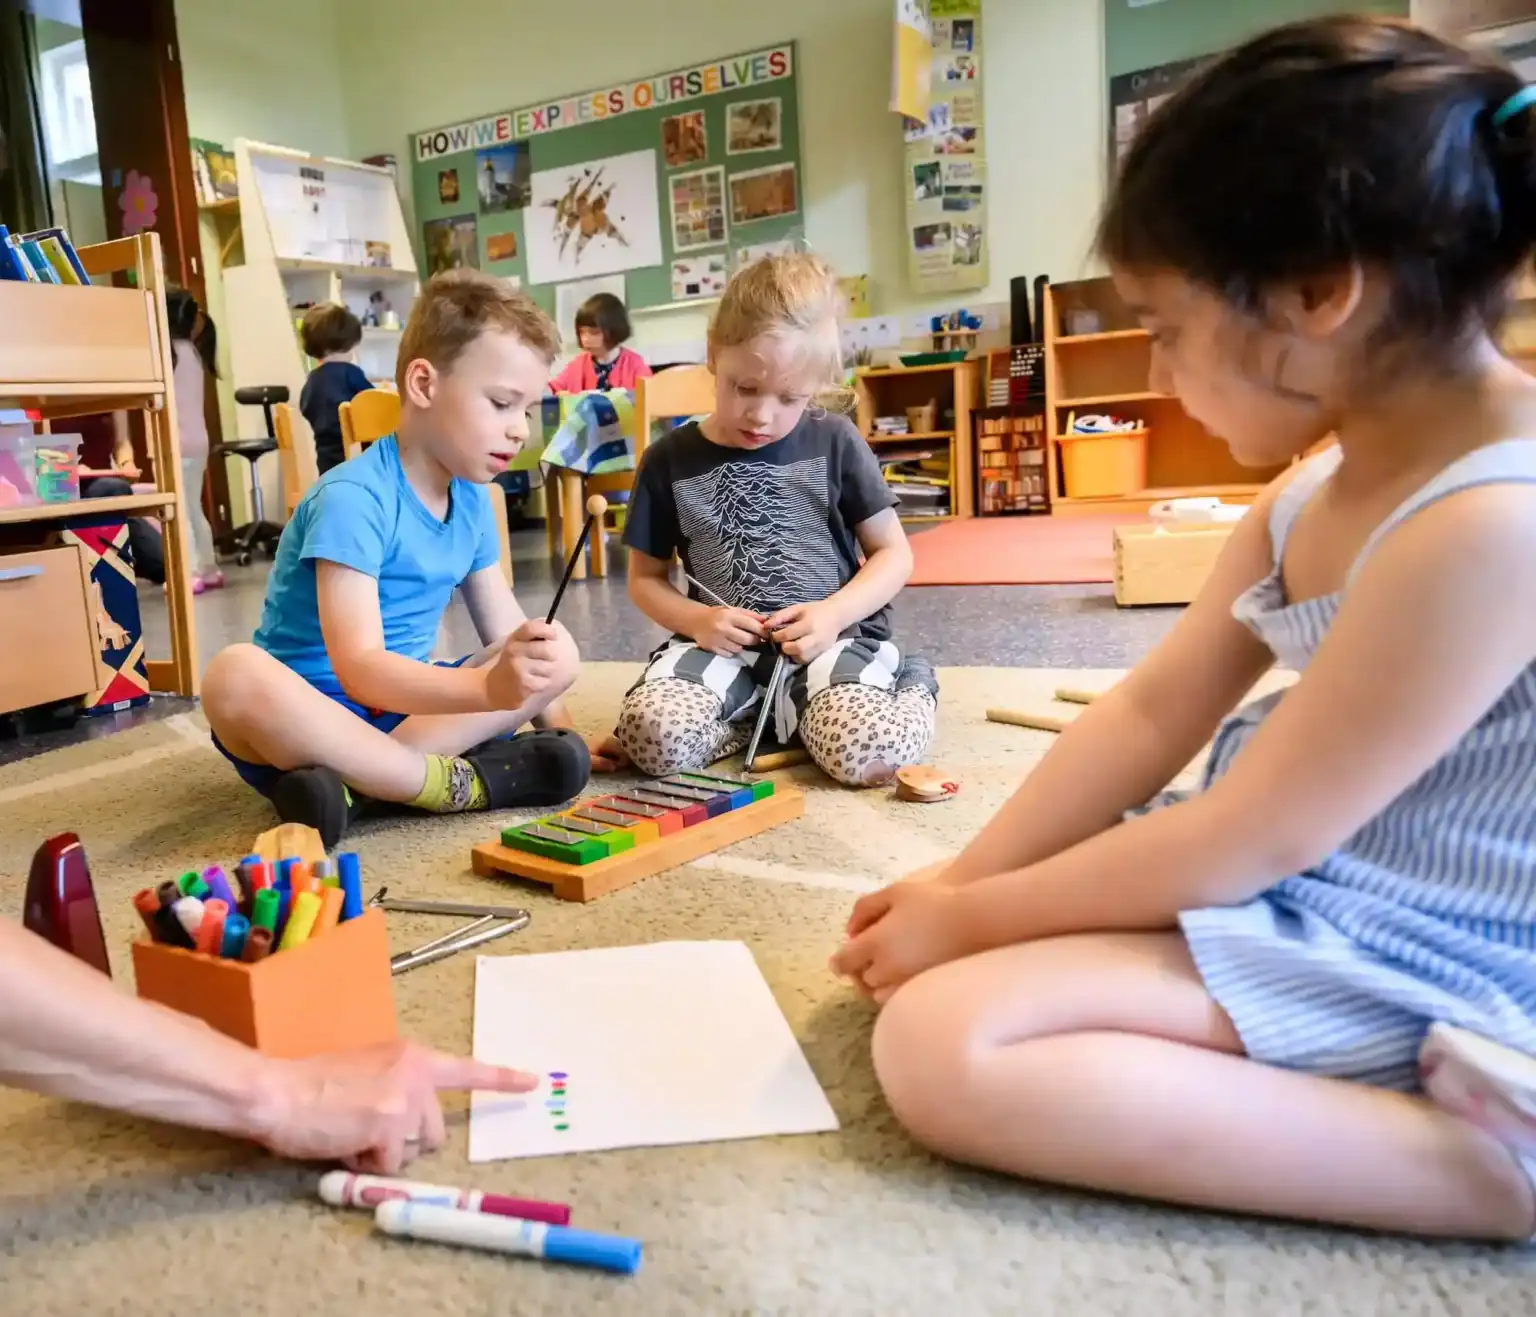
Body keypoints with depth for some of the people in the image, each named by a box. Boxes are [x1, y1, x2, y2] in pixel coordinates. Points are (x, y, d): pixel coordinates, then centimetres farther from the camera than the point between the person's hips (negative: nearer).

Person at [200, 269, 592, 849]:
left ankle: (352, 785, -24)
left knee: (557, 653, -11)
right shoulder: (353, 498, -19)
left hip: (408, 703, 7)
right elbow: (358, 669, -29)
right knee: (234, 676, -38)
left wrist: (552, 719, -5)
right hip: (314, 711, -7)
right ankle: (460, 783, -29)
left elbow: (507, 630, 9)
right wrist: (488, 687, -44)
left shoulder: (471, 499, 5)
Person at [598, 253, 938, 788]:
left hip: (831, 636, -2)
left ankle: (904, 689, 2)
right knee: (652, 736, -30)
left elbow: (894, 553, 4)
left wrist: (834, 613, -14)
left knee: (871, 752, -33)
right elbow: (645, 577, 11)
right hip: (724, 644, 2)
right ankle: (777, 717, -2)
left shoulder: (835, 443, 0)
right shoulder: (669, 459, 3)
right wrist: (697, 620, -10)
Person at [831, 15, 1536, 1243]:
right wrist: (959, 881, -1)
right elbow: (1148, 712, 3)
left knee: (943, 1043, -22)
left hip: (1401, 961, -9)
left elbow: (1244, 843, -23)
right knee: (943, 963, 11)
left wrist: (968, 921, -12)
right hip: (1290, 879, 10)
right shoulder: (1323, 476, 3)